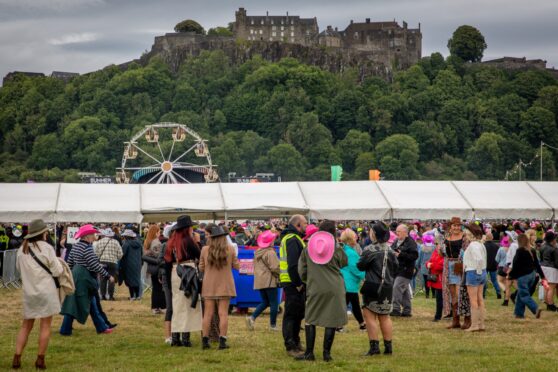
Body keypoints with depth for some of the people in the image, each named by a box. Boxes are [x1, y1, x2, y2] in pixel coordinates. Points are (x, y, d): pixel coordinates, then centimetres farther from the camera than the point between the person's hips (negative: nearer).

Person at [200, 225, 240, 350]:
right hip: (225, 285, -1)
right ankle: (222, 340, -3)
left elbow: (201, 268, 3)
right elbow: (236, 266, 1)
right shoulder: (230, 249, -7)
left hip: (209, 286, 1)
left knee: (208, 314, 7)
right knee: (223, 313, 1)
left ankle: (205, 340, 6)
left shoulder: (205, 250, -4)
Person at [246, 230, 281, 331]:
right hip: (269, 281, -8)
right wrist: (279, 275, 0)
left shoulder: (257, 252, 12)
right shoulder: (270, 253, -15)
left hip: (259, 281, 8)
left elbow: (255, 267, 19)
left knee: (265, 302, 16)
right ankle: (273, 324, 4)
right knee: (274, 303, 2)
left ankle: (252, 318, -1)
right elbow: (275, 267, -16)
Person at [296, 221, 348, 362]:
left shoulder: (308, 248, 4)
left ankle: (309, 353, 5)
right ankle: (327, 353, 4)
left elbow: (302, 270, 7)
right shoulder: (336, 248, -3)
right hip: (334, 288, -1)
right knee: (331, 320, 4)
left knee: (310, 319, 8)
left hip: (314, 288, 1)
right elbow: (344, 263, 14)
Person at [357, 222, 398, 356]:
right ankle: (388, 346, 14)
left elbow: (360, 266, -9)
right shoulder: (390, 250, 5)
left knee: (370, 316, 0)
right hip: (387, 287, 6)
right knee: (385, 317, 13)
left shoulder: (370, 250, -14)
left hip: (373, 287, -6)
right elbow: (396, 268, 11)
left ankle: (374, 346, -5)